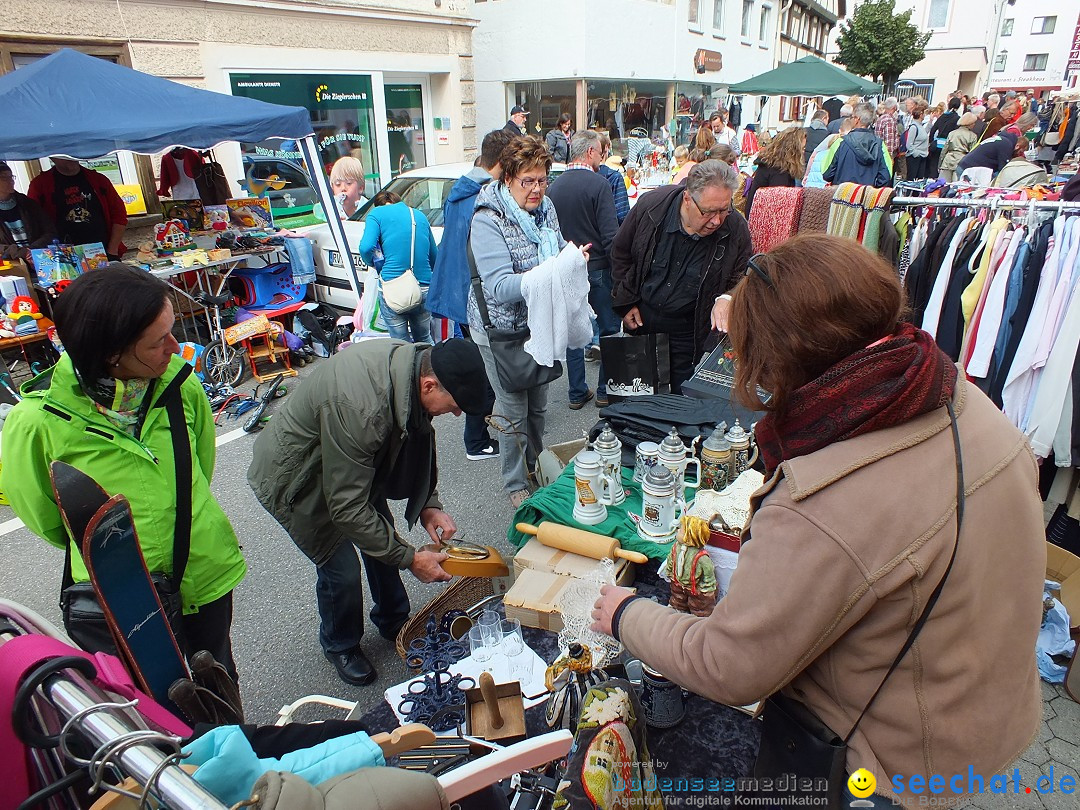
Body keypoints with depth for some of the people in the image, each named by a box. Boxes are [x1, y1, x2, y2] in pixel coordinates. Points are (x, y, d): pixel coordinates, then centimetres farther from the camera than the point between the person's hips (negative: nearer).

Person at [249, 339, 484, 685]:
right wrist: (410, 558, -25)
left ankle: (394, 623, 37)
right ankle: (340, 646, 29)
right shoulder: (359, 408, -43)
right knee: (340, 568, -1)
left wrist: (429, 505, -8)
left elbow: (418, 437, 0)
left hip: (350, 463, 7)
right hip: (294, 478, -7)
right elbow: (346, 508, -34)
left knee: (382, 539, 13)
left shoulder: (413, 361, -19)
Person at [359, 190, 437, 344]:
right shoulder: (420, 215, 18)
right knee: (424, 340, 21)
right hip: (424, 288, 4)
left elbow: (366, 247, -12)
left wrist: (373, 263, 9)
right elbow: (434, 256, 21)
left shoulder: (377, 213, 4)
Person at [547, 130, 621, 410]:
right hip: (597, 269, -5)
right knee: (609, 330, 10)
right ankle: (605, 391, 16)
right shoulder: (598, 184, -13)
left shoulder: (554, 186, 3)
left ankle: (577, 393, 18)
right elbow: (610, 235, -17)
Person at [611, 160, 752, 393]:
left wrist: (726, 299, -25)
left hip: (689, 330, -1)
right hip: (640, 318, 1)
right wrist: (625, 303, -1)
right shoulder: (651, 205, -17)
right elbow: (620, 254, -1)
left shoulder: (736, 229, -18)